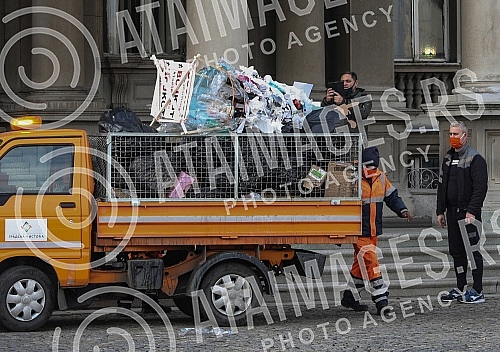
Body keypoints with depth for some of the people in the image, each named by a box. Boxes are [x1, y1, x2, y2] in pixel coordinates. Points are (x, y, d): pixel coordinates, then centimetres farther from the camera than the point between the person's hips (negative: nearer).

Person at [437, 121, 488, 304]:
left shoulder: (475, 158, -8)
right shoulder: (448, 158, 16)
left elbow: (480, 188, -15)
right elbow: (441, 186, 20)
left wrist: (472, 211, -22)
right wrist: (440, 211, 14)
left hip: (468, 213, -8)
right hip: (452, 212, 8)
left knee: (472, 250, -6)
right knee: (456, 251, 10)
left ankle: (477, 291, -3)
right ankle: (460, 289, 17)